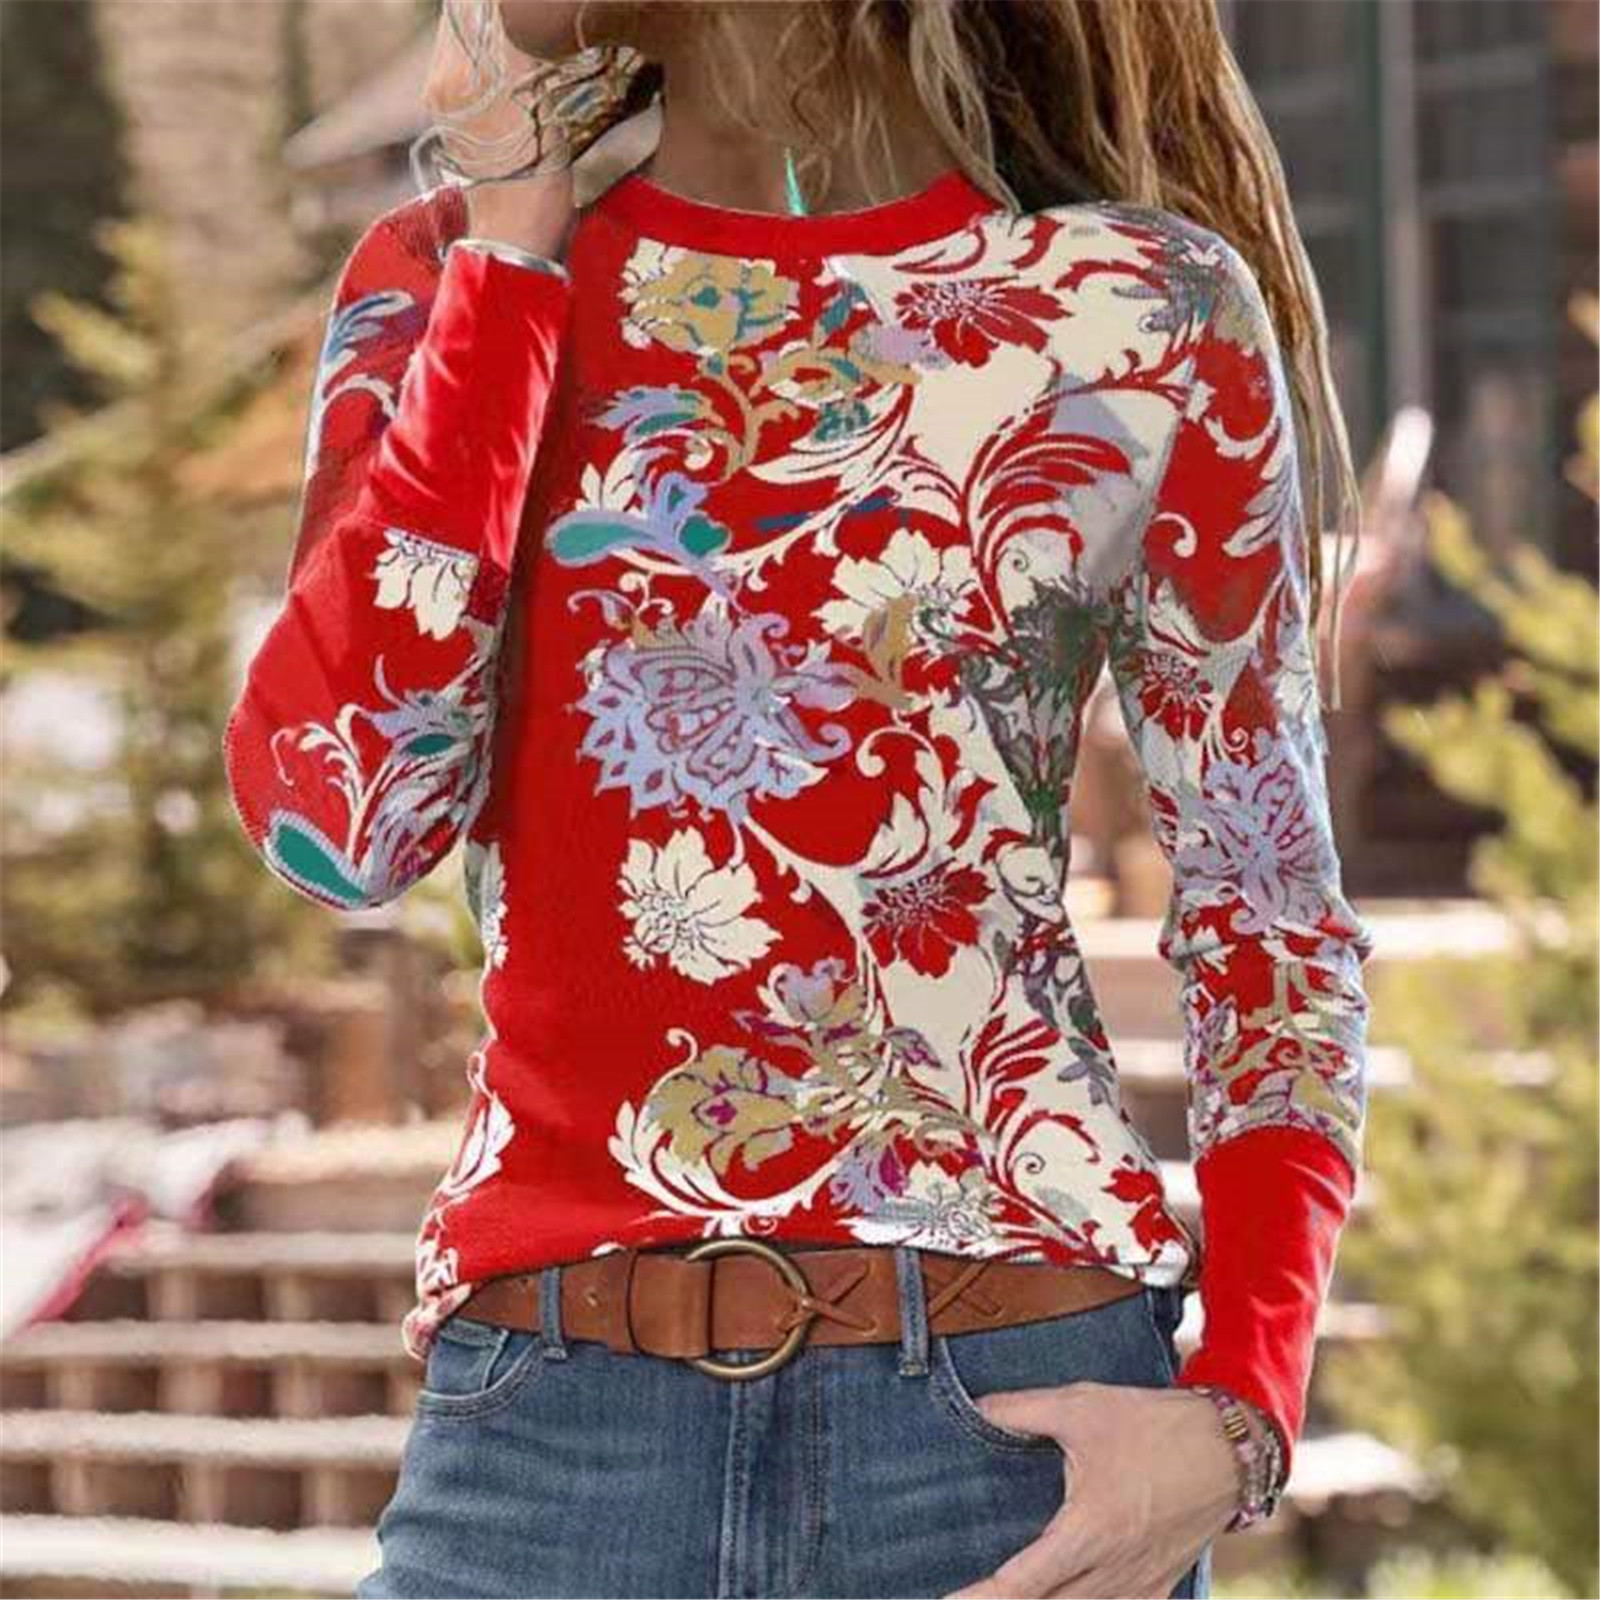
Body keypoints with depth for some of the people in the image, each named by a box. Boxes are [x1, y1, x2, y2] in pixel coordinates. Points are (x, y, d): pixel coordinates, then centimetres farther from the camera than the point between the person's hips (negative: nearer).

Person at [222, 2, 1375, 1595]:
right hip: (551, 1417, 2)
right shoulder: (449, 273, 6)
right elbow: (335, 815, -8)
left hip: (1017, 1408, -2)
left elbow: (1270, 921, 5)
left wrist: (1237, 1420, -9)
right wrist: (515, 228, -5)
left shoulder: (1138, 311, 0)